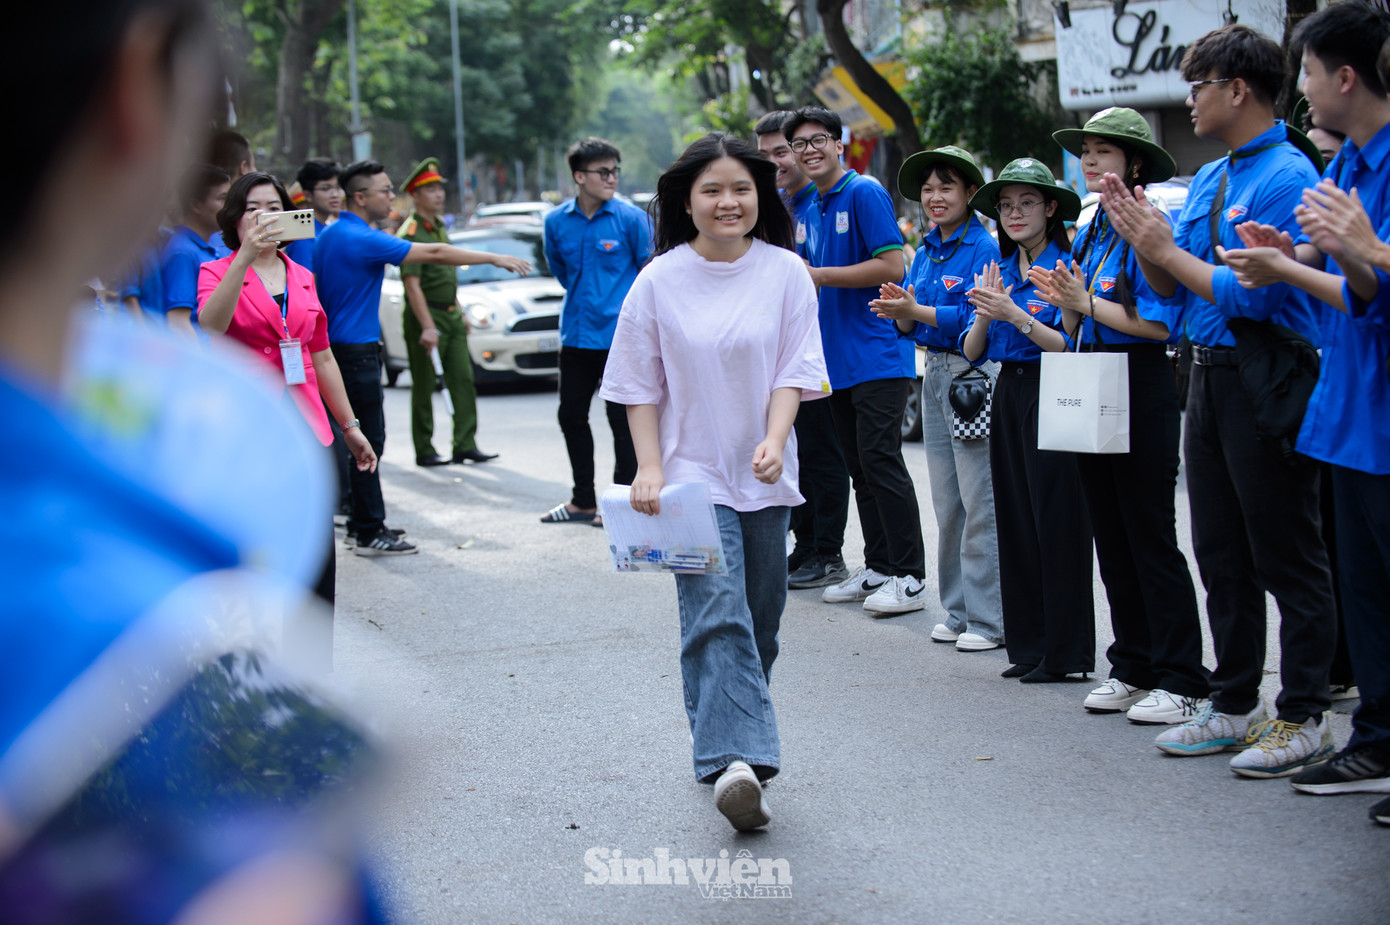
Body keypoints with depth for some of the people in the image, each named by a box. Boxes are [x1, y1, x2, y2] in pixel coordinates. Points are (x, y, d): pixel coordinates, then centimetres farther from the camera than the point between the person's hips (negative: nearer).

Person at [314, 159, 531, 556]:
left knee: (364, 439, 14)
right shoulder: (362, 240, -18)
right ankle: (369, 533, -1)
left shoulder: (329, 235, 12)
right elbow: (434, 253, -19)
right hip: (356, 354, -10)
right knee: (367, 441, -5)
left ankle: (365, 524, 20)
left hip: (339, 348, 10)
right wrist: (495, 258, -15)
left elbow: (318, 289, 22)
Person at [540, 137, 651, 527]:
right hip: (576, 333, 5)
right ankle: (583, 502, 26)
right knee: (571, 415, 12)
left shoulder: (631, 218, -9)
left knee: (623, 419, -1)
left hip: (621, 336, -5)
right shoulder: (556, 221, 1)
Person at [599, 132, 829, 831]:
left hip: (764, 475, 3)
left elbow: (794, 371, -2)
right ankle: (735, 758, -26)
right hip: (692, 472, -3)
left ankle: (731, 743, 24)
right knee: (717, 615, -16)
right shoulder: (660, 281, -2)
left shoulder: (785, 273, 1)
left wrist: (774, 441, -18)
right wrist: (649, 469, -6)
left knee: (759, 619, 9)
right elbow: (639, 387, 2)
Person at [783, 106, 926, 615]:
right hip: (838, 358, 9)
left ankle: (910, 577, -5)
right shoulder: (817, 206, 17)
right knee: (858, 467, 11)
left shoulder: (865, 194, -9)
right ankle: (878, 568, 18)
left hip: (877, 355, -9)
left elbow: (892, 267, -16)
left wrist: (821, 275, -14)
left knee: (880, 459, -10)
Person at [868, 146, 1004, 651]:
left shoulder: (983, 248, -9)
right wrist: (901, 312, -8)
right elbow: (913, 326, 13)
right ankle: (958, 610, 19)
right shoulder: (925, 253, 14)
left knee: (980, 500, -7)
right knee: (946, 502, 11)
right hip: (935, 373, 8)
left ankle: (989, 618, -2)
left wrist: (913, 309, -21)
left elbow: (975, 320, -18)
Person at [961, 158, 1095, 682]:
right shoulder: (999, 271, 14)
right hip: (1009, 396, 7)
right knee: (1016, 522, 8)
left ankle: (1065, 654, 1)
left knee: (1058, 524, -5)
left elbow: (1069, 346, -14)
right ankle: (1028, 647, 15)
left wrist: (1016, 316, -22)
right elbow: (971, 352, 10)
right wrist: (984, 312, -8)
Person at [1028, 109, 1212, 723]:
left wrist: (1087, 302, -16)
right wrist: (1065, 302, -4)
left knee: (1151, 534, -5)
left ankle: (1183, 681, 1)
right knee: (1111, 535, 10)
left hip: (1141, 389, -8)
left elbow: (1158, 324, -18)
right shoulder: (1088, 234, 14)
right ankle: (1133, 667, 19)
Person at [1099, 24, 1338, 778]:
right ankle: (1234, 707, 25)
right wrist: (1141, 239, -2)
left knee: (1287, 558, -1)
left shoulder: (1288, 179, -14)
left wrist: (1167, 250, -12)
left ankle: (1303, 719, 8)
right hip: (1209, 376, 9)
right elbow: (1170, 291, 15)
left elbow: (1249, 295, -22)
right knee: (1222, 555, 14)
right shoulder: (1207, 180, 14)